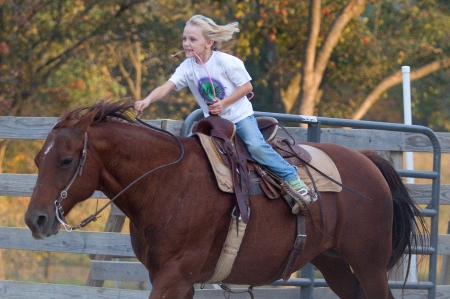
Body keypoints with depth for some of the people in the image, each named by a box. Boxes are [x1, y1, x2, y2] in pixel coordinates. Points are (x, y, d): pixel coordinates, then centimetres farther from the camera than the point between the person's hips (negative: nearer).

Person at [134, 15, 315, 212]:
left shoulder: (226, 62, -18)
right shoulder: (187, 67, -8)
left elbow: (246, 87, -13)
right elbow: (166, 88, -19)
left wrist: (224, 103, -24)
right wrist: (147, 100, -38)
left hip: (239, 115, -5)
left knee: (256, 146, -24)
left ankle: (292, 178, -18)